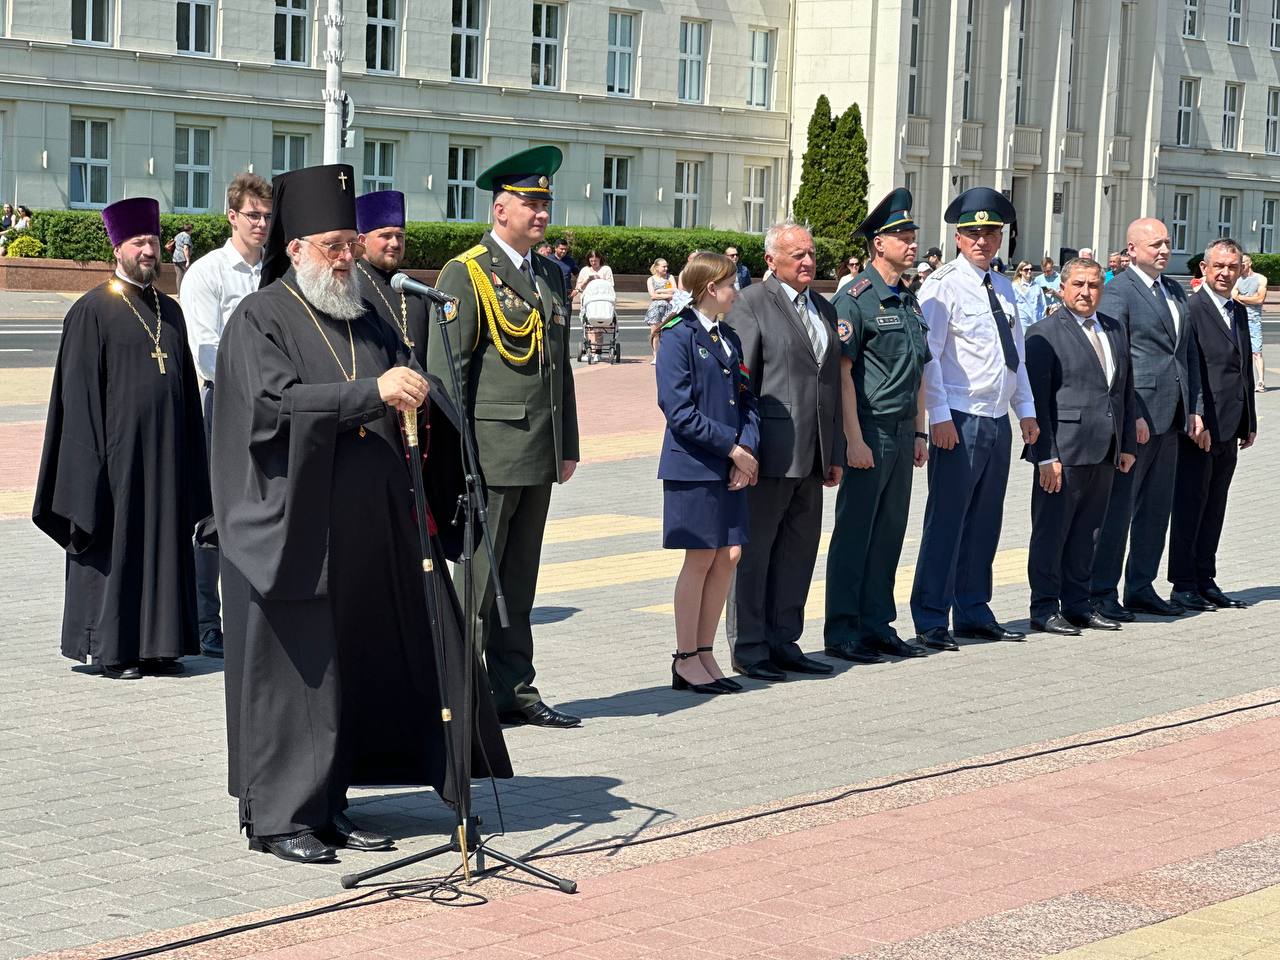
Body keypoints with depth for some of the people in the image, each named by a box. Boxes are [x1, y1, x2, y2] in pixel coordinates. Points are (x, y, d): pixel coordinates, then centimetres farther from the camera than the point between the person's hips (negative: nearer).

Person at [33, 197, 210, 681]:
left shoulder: (170, 311, 13)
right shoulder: (92, 311, -4)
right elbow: (79, 393, -8)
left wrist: (188, 457, 10)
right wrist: (94, 460, -14)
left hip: (165, 453, 6)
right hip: (118, 450, -6)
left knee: (163, 542, 8)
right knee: (115, 542, -1)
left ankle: (155, 644, 15)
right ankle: (109, 647, 6)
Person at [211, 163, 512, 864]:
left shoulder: (365, 319, 15)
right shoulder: (260, 320, -5)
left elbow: (412, 391, 14)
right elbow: (276, 402, -20)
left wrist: (419, 396, -11)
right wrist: (371, 394, -27)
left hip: (365, 532, 7)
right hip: (291, 529, -7)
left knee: (355, 668, 9)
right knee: (293, 669, -2)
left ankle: (328, 806, 19)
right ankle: (279, 817, 7)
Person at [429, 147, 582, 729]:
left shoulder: (551, 274, 16)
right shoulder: (465, 274, -7)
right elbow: (445, 370, -11)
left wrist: (567, 446, 17)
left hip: (539, 458, 7)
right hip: (489, 453, -7)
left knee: (519, 583, 13)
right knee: (473, 583, -3)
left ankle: (515, 690, 20)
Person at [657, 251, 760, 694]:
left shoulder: (728, 338, 15)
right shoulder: (678, 336, -9)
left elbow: (747, 400, 15)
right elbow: (679, 410, -15)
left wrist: (747, 448, -2)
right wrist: (733, 447, -14)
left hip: (731, 469, 7)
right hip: (693, 467, -7)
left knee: (728, 556, 5)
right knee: (700, 559, -3)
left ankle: (705, 653, 15)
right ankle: (686, 660, 6)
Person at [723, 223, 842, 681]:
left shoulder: (824, 308, 16)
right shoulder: (751, 304, -6)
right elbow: (739, 381, -10)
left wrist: (834, 453, 16)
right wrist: (744, 449, -14)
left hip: (811, 454, 7)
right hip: (771, 450, -7)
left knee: (799, 549, 12)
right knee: (753, 551, 1)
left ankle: (783, 642, 21)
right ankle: (748, 648, 7)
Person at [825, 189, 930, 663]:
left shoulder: (909, 300, 15)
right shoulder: (855, 298, -10)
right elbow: (842, 372, -14)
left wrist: (919, 432, 16)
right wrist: (854, 440, -18)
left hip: (902, 432, 8)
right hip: (869, 430, -8)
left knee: (889, 533, 11)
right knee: (855, 532, -2)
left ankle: (877, 625, 19)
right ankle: (842, 631, 4)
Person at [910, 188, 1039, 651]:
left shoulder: (1003, 288, 15)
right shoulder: (942, 285, -8)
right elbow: (929, 355, -13)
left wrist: (1026, 410, 16)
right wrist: (940, 415, -18)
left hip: (999, 420, 7)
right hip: (959, 420, -7)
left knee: (985, 521, 12)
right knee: (947, 521, -6)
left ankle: (973, 612, 21)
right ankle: (931, 620, 0)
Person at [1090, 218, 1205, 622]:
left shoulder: (1176, 292, 16)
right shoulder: (1118, 291, -8)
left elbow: (1189, 353, 19)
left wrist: (1195, 409, 12)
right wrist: (1131, 415, -19)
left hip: (1170, 418, 8)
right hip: (1136, 415, -8)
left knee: (1157, 505, 12)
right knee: (1118, 505, -3)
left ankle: (1141, 588, 21)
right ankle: (1102, 592, 3)